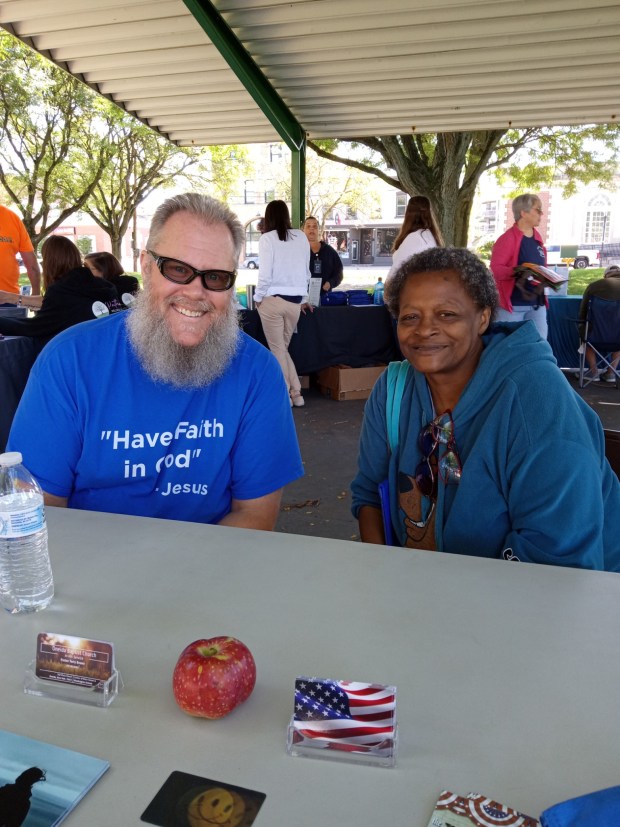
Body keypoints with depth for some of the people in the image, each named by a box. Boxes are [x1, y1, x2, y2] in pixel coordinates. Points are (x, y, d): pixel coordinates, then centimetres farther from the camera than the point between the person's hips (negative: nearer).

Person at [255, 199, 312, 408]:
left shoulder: (267, 238, -5)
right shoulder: (301, 237, 7)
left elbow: (265, 273, -10)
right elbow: (305, 271, 12)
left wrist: (258, 297, 3)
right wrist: (303, 298, 21)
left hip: (272, 299, -4)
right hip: (295, 301, 5)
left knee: (277, 349, 6)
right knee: (283, 347, 17)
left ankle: (286, 394, 10)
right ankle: (296, 393, 15)